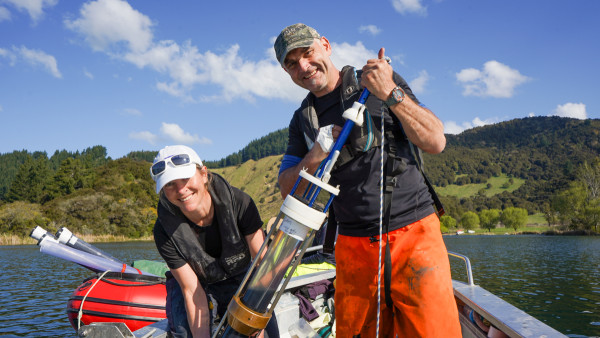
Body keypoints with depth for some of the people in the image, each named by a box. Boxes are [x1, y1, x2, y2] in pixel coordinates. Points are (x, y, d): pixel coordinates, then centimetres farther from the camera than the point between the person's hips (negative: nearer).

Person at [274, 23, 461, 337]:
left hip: (413, 233, -2)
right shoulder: (303, 120, 12)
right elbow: (287, 190, 7)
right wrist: (316, 155, -11)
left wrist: (391, 93, -15)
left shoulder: (381, 80, 3)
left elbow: (436, 142, -5)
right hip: (354, 246, 3)